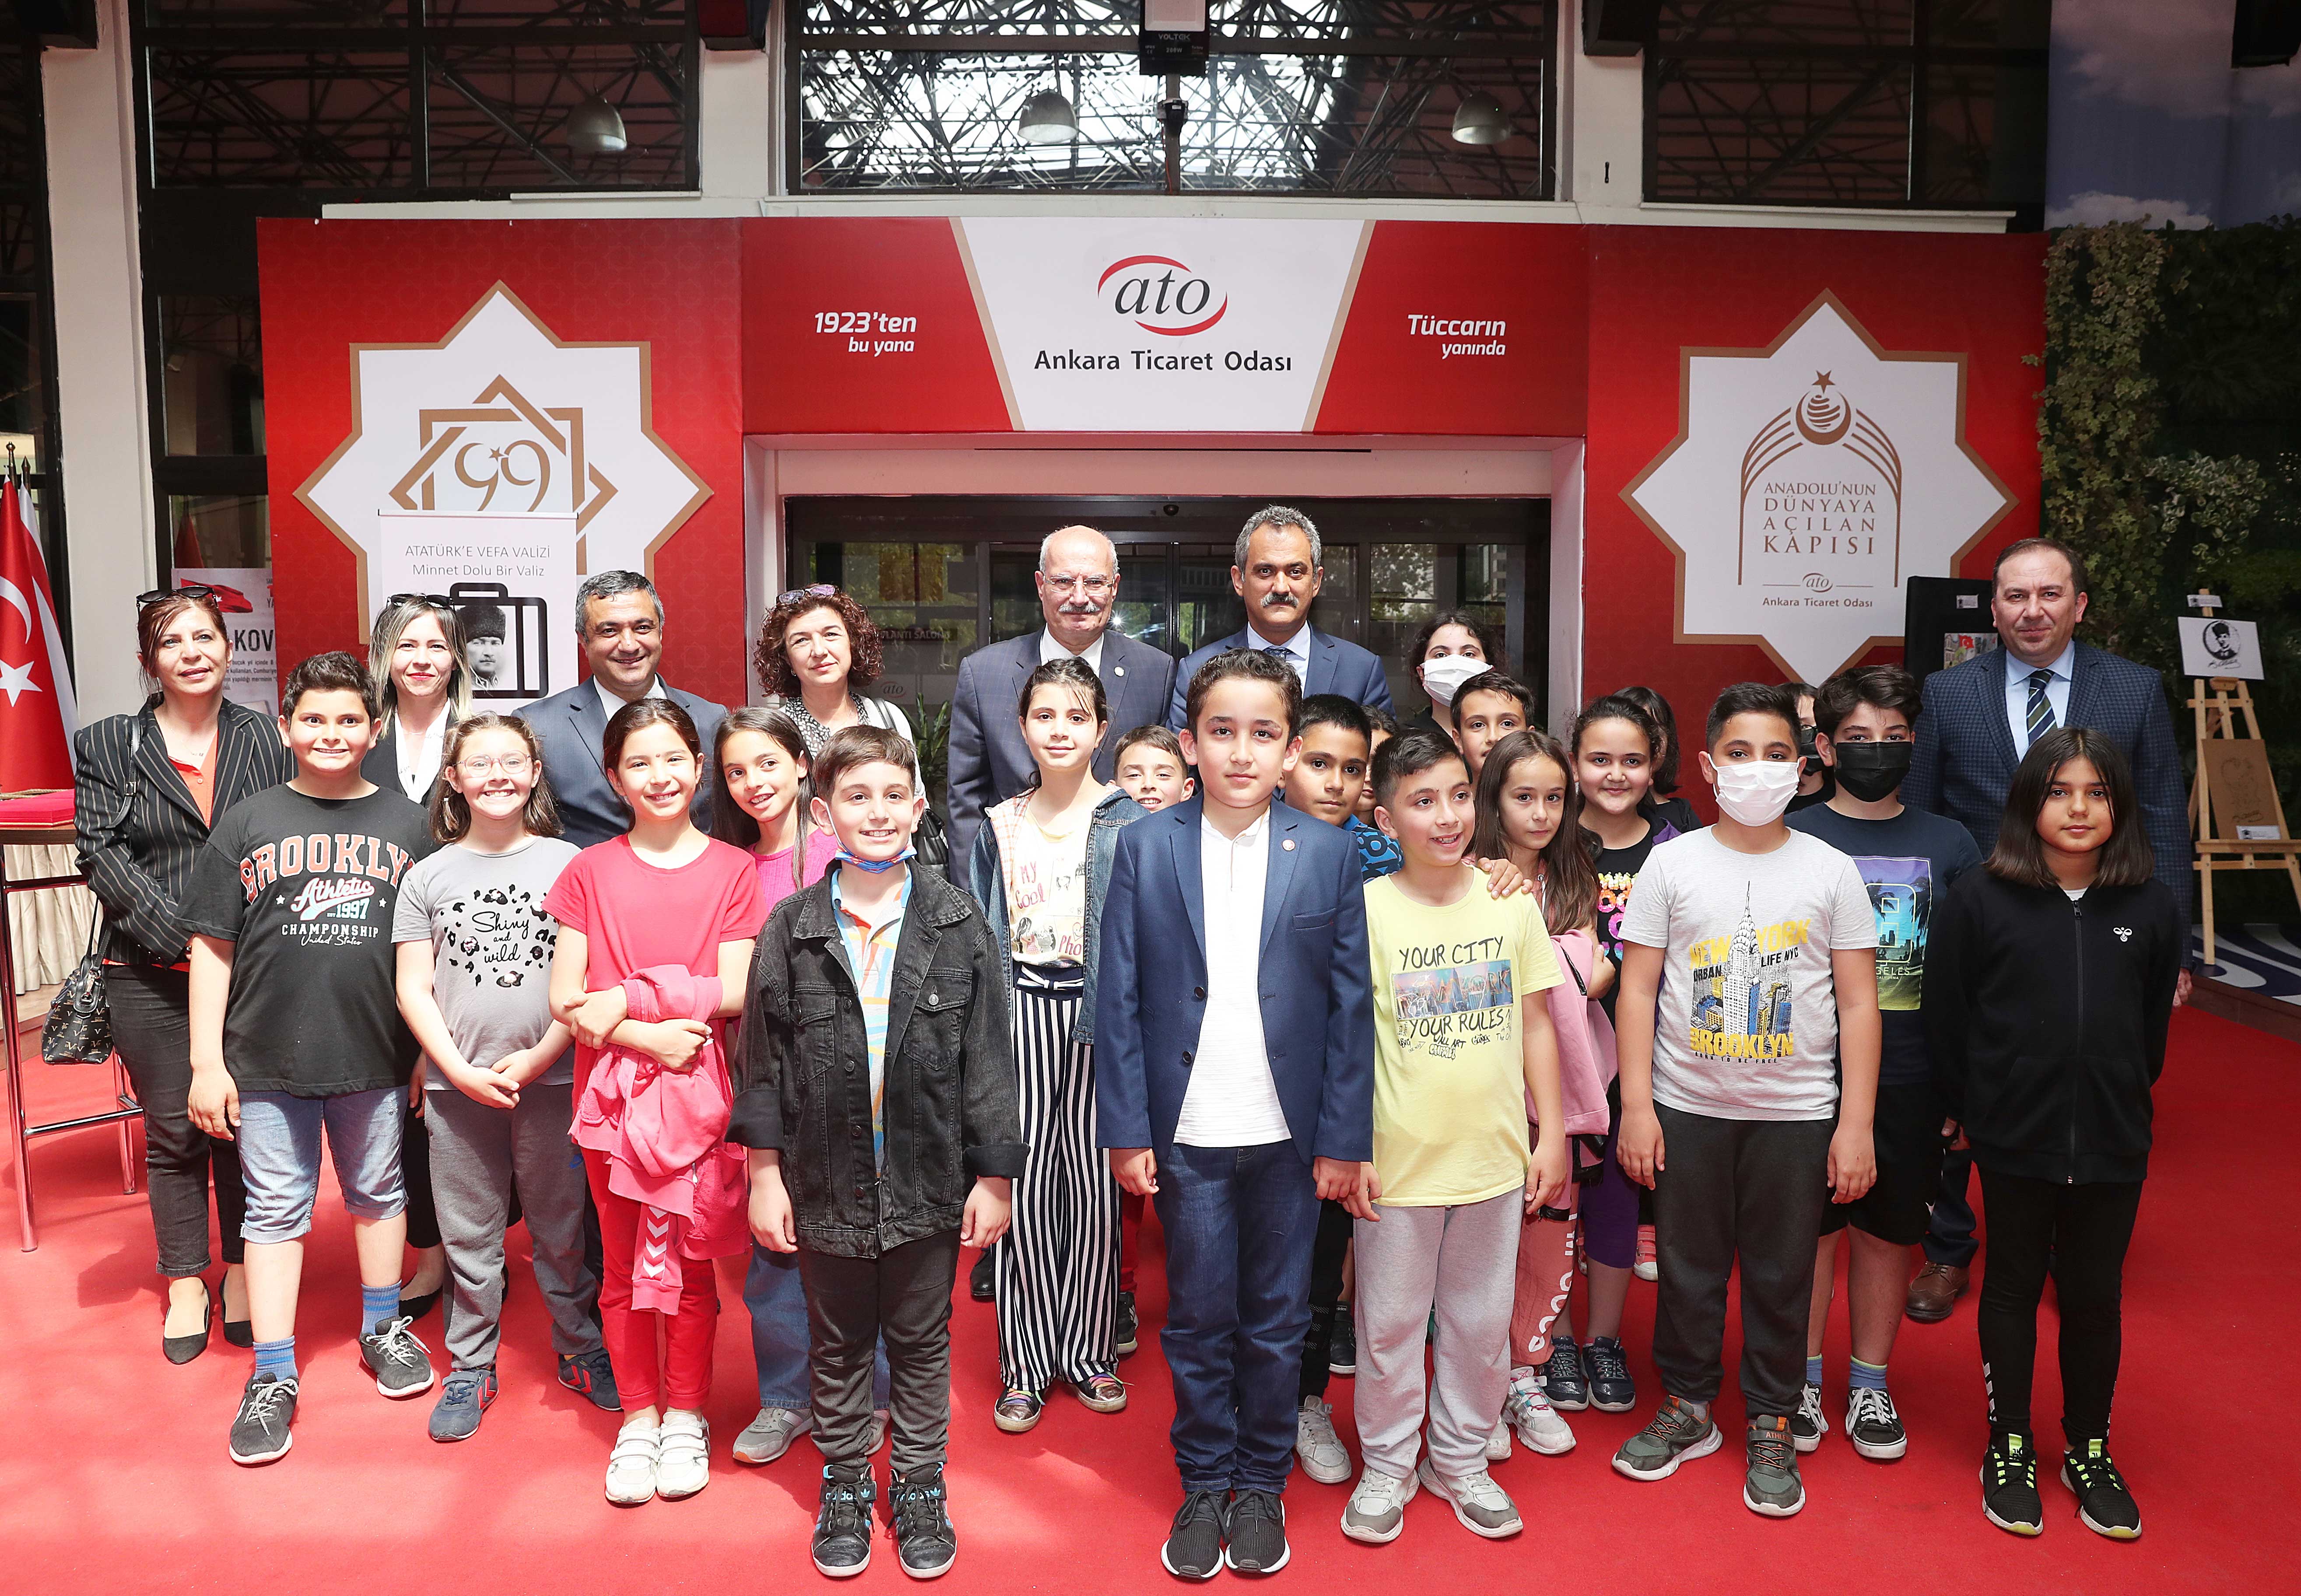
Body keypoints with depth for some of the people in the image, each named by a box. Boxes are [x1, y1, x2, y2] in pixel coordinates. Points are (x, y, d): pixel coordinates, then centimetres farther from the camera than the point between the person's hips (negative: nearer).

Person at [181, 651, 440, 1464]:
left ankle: (382, 1327, 35)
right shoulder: (247, 823, 0)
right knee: (276, 1208, 6)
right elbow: (213, 948, 1)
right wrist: (207, 1061, -3)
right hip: (267, 1059, -1)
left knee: (379, 1194, 16)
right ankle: (273, 1376, 16)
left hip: (377, 1055, 1)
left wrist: (431, 1047, 5)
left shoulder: (406, 822, 2)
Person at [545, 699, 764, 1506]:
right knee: (623, 1265, 9)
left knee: (689, 1263, 7)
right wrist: (648, 1036, -16)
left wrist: (628, 998, -14)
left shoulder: (732, 870, 0)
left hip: (697, 1092, -1)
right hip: (611, 1093, 1)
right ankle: (638, 1419, 24)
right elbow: (565, 999, -2)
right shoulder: (590, 872, 4)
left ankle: (686, 1417, 23)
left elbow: (735, 992, -8)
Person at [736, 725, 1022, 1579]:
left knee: (922, 1342, 13)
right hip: (826, 1181, 0)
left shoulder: (959, 924, -4)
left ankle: (920, 1487, 32)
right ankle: (843, 1487, 34)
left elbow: (986, 1058, -2)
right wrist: (765, 1171, 0)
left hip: (928, 1180, 0)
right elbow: (763, 1058, 1)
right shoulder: (791, 929, -4)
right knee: (837, 1344, 15)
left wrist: (994, 1176, -2)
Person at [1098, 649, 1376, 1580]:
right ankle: (1203, 1486, 30)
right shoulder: (1145, 849, -1)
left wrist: (1345, 1139, -2)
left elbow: (1350, 1005, 0)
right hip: (1186, 1133, 0)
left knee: (1276, 1321, 12)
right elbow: (1119, 1000, -1)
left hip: (1289, 1134, 0)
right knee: (1197, 1320, 11)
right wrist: (1126, 1129, -4)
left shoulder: (1329, 854, -1)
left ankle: (1261, 1485, 31)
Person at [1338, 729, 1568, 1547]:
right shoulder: (1366, 909, -10)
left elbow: (1535, 1025, 5)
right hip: (1397, 1163, -2)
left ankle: (1462, 1461, 35)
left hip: (1494, 1159, 3)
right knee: (1390, 1323, 11)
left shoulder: (1511, 902, -2)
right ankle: (1387, 1465, 31)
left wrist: (1552, 1135, 5)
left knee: (1480, 1323, 15)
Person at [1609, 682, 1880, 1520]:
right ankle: (1686, 1408, 28)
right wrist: (1637, 1107, -5)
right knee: (1687, 1267, 10)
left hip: (1797, 1112, 0)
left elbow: (1858, 1005, 2)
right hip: (1686, 1106, 0)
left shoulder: (1832, 871, 1)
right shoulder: (1670, 864, 1)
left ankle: (1772, 1428, 24)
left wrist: (1856, 1124, -3)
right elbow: (1637, 991, 1)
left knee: (1781, 1276, 8)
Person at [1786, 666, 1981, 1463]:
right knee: (1808, 1227, 8)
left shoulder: (1948, 844, 5)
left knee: (1888, 1230, 12)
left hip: (1909, 1078, 2)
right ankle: (1801, 1383, 25)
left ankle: (1870, 1386, 29)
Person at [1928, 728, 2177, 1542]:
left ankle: (2089, 1450, 31)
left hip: (2112, 1143, 2)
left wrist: (2124, 1098, 12)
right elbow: (1945, 1015, -2)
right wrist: (1964, 1108, 2)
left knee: (2095, 1297, 13)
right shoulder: (1980, 898, -9)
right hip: (2014, 1138, -2)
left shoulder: (2153, 905, -2)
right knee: (2012, 1287, 12)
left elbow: (2155, 1020, 10)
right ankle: (2009, 1447, 27)